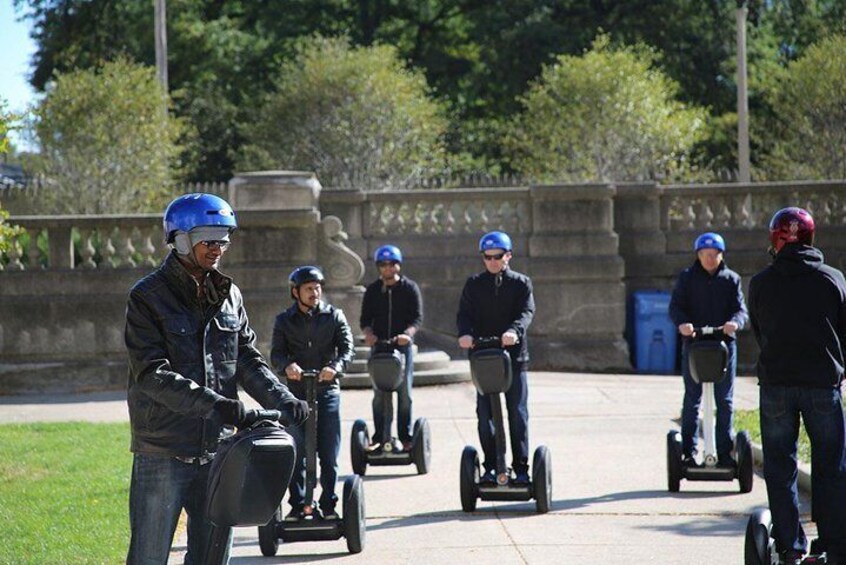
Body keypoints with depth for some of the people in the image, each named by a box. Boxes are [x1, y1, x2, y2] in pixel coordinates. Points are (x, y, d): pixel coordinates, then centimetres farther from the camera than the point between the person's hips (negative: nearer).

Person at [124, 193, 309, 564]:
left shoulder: (229, 295, 11)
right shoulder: (147, 297, -8)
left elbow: (247, 359, 9)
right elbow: (152, 374, -17)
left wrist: (282, 399, -10)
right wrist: (213, 403, -28)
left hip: (217, 448, 5)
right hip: (163, 453, -5)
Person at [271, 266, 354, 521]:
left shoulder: (334, 316, 7)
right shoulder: (284, 321, 8)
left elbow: (347, 347, -3)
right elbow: (277, 353, -2)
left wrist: (335, 366, -24)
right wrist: (287, 366, -26)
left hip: (327, 391, 0)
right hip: (296, 392, 0)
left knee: (329, 454, 0)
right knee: (296, 454, 2)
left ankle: (328, 505, 8)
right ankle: (297, 505, 9)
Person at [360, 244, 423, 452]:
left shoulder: (410, 288, 4)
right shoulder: (372, 290, 11)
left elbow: (417, 317, -2)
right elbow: (366, 318, 10)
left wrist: (407, 333, -21)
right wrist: (368, 333, -12)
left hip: (403, 344, -2)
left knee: (404, 392, -1)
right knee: (379, 394, -1)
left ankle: (406, 437, 5)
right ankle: (380, 437, 3)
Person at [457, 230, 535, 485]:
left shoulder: (521, 283, 6)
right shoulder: (474, 284, 11)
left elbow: (527, 311, -8)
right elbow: (465, 313, 1)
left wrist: (514, 331, -30)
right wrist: (465, 333, -23)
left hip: (514, 355, -1)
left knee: (518, 414, -1)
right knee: (485, 415, 0)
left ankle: (521, 468, 3)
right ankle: (491, 466, 8)